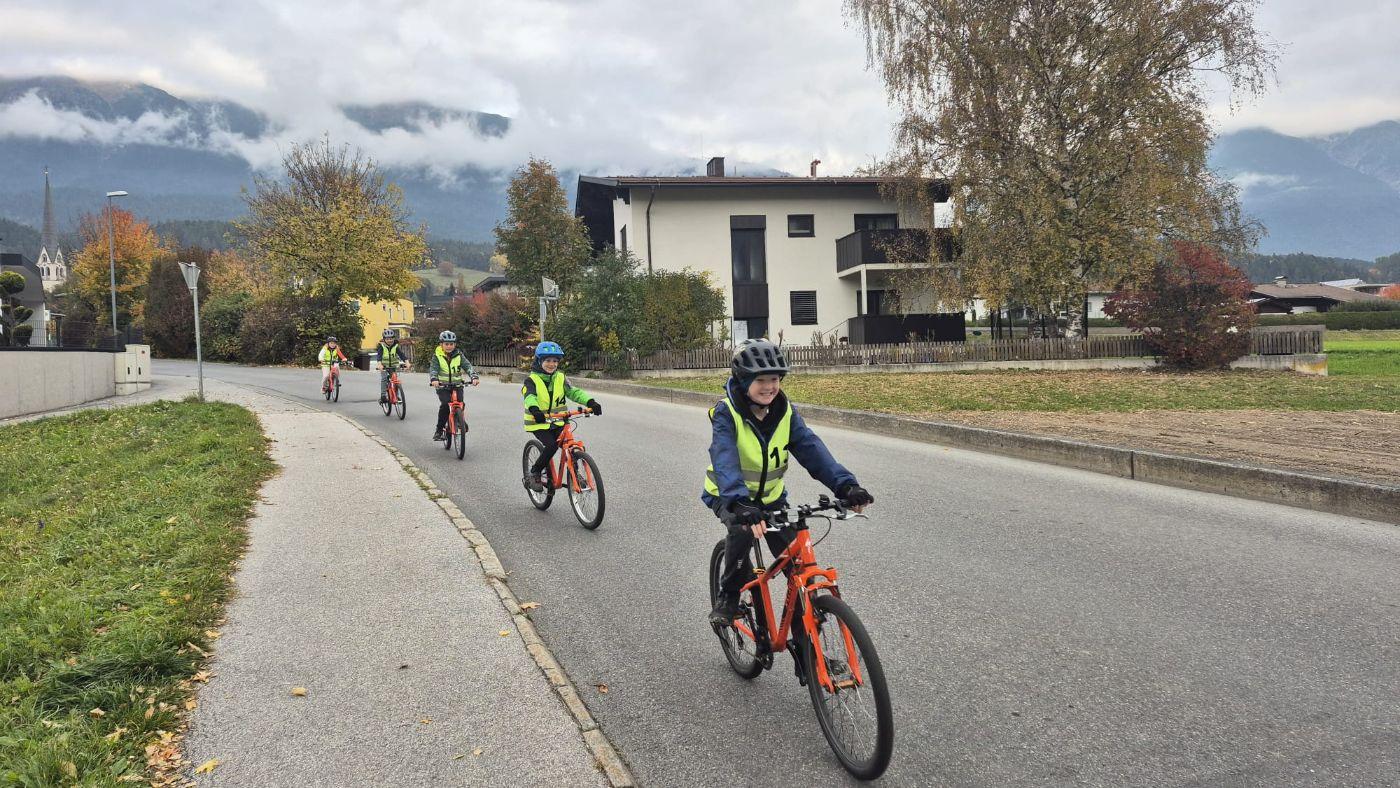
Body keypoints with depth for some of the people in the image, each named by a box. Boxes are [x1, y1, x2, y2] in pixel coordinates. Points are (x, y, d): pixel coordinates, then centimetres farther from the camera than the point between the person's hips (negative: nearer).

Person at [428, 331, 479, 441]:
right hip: (442, 386, -2)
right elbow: (433, 369, -16)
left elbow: (468, 366, -9)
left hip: (457, 385, 2)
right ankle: (439, 430, -10)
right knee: (445, 404, -23)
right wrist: (434, 379, -37)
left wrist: (474, 377, -28)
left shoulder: (458, 355, 2)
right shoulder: (437, 356, -3)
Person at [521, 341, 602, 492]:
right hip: (538, 423, -4)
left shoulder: (561, 378, 4)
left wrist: (590, 402, -24)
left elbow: (573, 392, -6)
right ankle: (533, 474, -5)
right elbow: (529, 397, -27)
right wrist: (534, 409, -50)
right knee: (551, 446, -24)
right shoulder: (532, 380, -9)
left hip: (557, 422, 4)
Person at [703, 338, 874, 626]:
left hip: (770, 496, 4)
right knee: (742, 529, -34)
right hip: (728, 495, -4)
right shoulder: (726, 413, -23)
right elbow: (725, 459, -39)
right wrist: (739, 503, -57)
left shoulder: (784, 412, -11)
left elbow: (811, 448, -23)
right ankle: (728, 596, -10)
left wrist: (845, 484, -39)